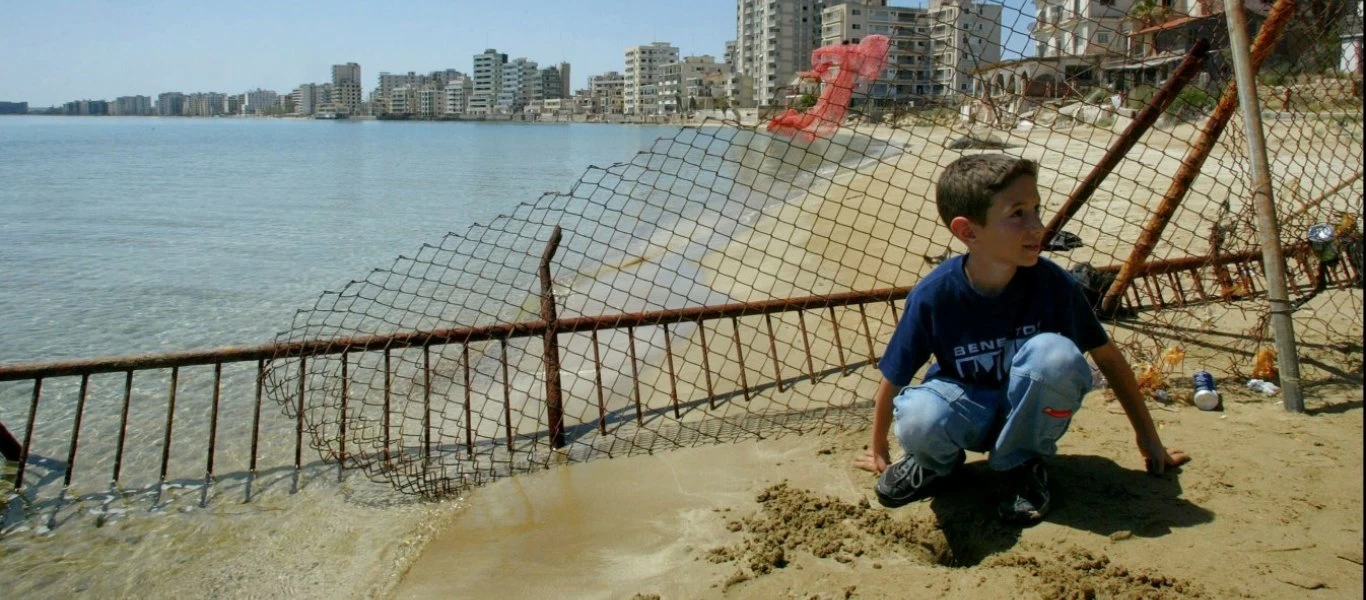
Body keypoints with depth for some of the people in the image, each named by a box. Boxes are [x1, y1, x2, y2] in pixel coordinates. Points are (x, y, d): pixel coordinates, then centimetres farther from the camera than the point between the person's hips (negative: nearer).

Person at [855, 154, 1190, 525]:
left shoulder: (1051, 282, -19)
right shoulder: (933, 296, -22)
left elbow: (1108, 357, -4)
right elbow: (892, 381, -9)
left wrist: (1148, 438, 5)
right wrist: (878, 452, 3)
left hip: (1030, 412, 1)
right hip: (968, 410, -1)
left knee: (1055, 353, -32)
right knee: (918, 418, -37)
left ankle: (1022, 464, -6)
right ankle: (937, 462, 2)